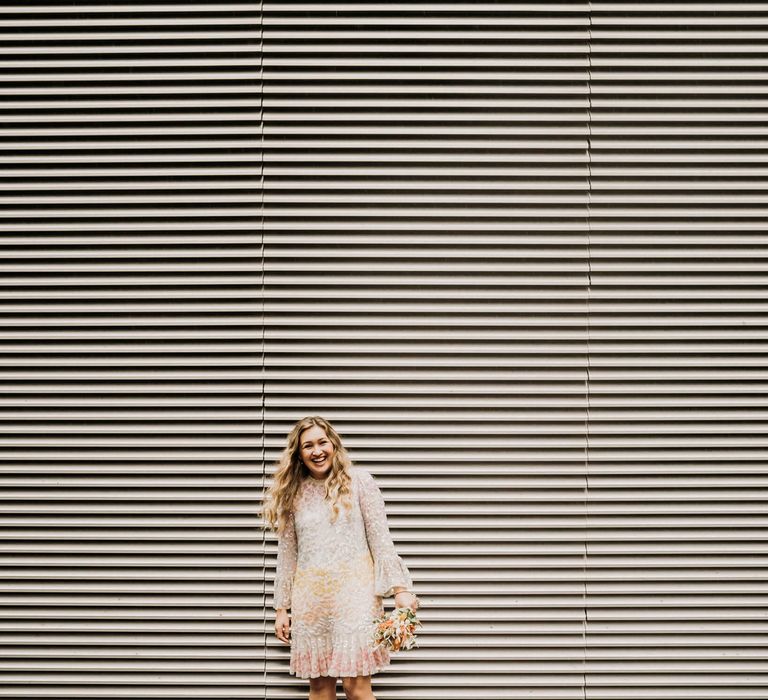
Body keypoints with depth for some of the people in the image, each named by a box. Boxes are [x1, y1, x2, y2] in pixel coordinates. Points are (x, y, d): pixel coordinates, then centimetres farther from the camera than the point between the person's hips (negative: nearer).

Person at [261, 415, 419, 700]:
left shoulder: (359, 480, 1)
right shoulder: (293, 493, 9)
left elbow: (381, 539, -1)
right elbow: (287, 554, 12)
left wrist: (400, 588, -9)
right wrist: (281, 607, 11)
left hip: (354, 589, -3)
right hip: (311, 598, 3)